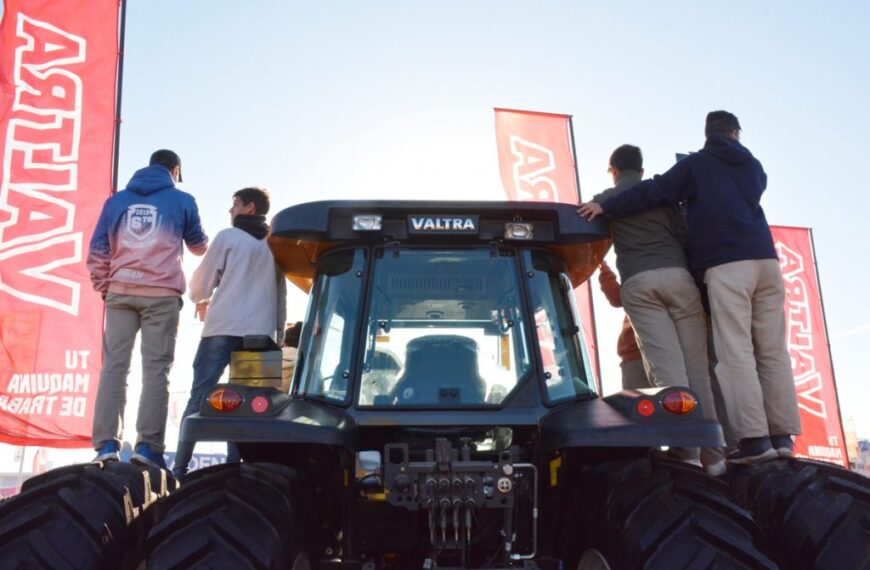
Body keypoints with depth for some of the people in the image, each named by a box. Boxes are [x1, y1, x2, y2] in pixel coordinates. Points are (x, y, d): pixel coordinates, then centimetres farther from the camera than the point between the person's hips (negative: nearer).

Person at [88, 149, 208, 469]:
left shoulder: (117, 200, 14)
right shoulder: (182, 200, 7)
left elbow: (97, 250, 9)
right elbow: (200, 246, 19)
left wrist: (105, 288, 17)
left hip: (121, 292, 3)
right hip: (162, 295, -2)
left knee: (114, 366, 2)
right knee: (156, 368, -2)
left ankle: (107, 444, -4)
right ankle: (148, 445, -7)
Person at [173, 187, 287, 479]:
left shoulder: (228, 237, 4)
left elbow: (201, 283, 5)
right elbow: (280, 296, 17)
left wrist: (202, 302, 27)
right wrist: (279, 337, 19)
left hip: (223, 328, -4)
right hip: (260, 333, 4)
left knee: (199, 397, -2)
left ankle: (179, 468, -4)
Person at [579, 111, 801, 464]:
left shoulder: (697, 164, 8)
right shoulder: (753, 167, 24)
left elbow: (656, 191, -2)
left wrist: (606, 207, 0)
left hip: (726, 264, -5)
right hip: (765, 259, 6)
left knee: (735, 352, -10)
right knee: (772, 350, 6)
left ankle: (754, 437, -15)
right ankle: (782, 435, 3)